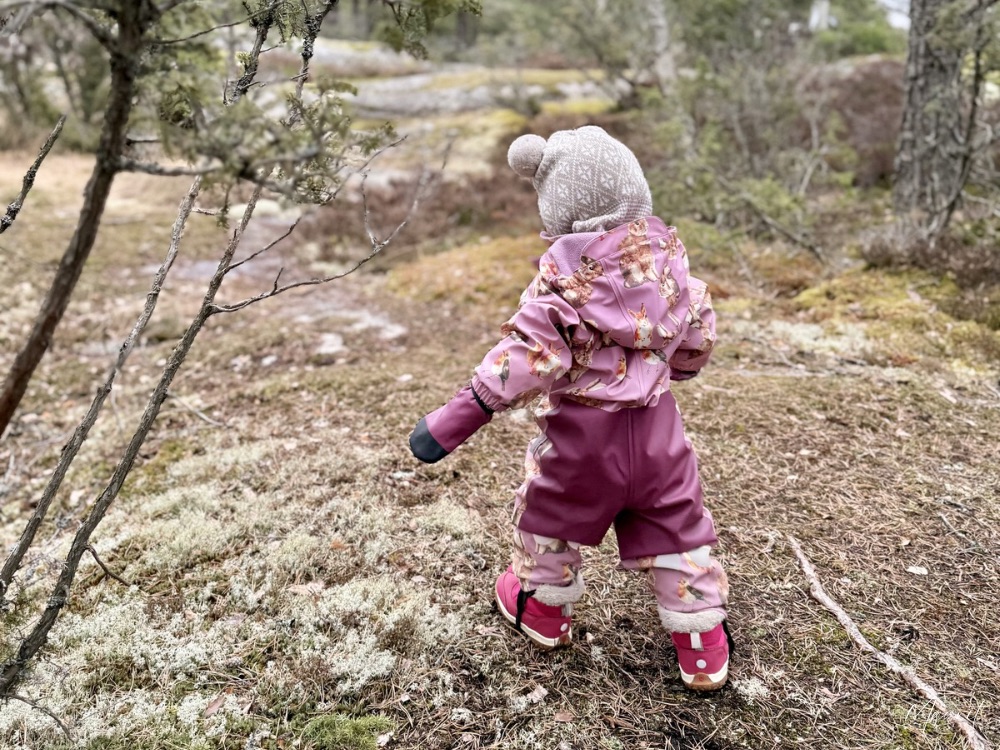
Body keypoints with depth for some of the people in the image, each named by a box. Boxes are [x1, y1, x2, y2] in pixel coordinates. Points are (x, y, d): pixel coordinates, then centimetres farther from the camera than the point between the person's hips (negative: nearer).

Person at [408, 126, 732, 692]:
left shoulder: (565, 275, -18)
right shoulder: (666, 254, -1)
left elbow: (525, 359, -24)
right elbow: (699, 332, 10)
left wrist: (452, 422, -21)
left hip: (583, 433, -4)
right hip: (656, 424, 4)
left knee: (551, 514, 21)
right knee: (675, 526, 15)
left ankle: (544, 609, 41)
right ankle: (704, 647, 23)